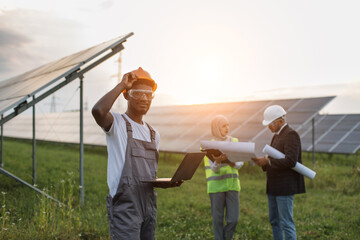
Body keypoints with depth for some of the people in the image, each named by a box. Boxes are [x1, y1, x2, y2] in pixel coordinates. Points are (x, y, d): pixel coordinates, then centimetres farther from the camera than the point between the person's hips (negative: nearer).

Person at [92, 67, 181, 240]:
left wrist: (168, 182, 2)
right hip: (124, 207, -7)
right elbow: (98, 111, -29)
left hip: (149, 206, 7)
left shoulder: (153, 134, 17)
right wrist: (122, 85, -16)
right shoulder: (117, 123, -4)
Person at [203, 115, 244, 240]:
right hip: (216, 186, -3)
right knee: (218, 220, 2)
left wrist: (234, 164, -21)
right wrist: (217, 162, -32)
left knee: (233, 219, -1)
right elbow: (214, 168, -9)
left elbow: (240, 162, 2)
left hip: (232, 184, 3)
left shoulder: (234, 141, 11)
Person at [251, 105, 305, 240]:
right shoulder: (277, 135, 16)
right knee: (274, 221, 15)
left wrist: (268, 161, -20)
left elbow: (290, 161, -24)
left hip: (285, 187, -9)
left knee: (286, 223, -5)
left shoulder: (291, 135, -13)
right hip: (273, 187, 10)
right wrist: (262, 162, 2)